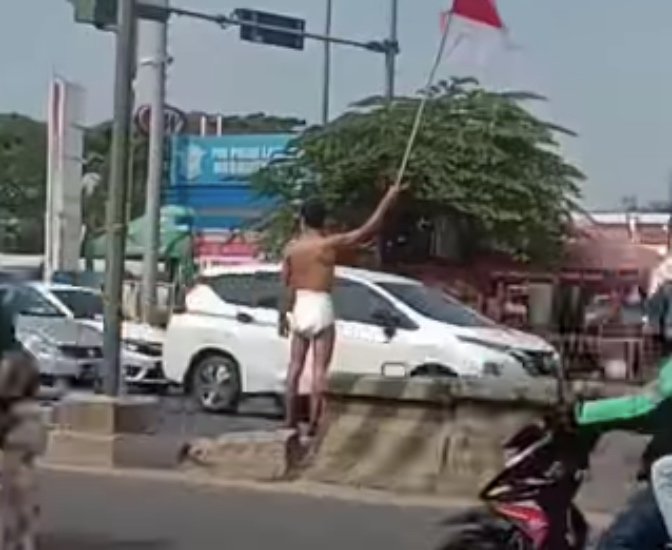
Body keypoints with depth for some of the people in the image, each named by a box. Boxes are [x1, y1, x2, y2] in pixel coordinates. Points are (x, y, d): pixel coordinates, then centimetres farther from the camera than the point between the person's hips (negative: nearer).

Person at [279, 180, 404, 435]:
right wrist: (388, 199, -6)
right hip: (321, 308, -4)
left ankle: (290, 421, 14)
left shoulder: (291, 247, 2)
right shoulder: (330, 243, -11)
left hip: (299, 309, 5)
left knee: (295, 366, 11)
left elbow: (285, 285, 5)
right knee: (319, 369, -1)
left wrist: (283, 315, 16)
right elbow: (368, 230, -12)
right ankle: (314, 423, -3)